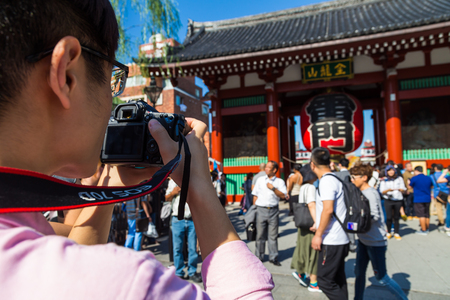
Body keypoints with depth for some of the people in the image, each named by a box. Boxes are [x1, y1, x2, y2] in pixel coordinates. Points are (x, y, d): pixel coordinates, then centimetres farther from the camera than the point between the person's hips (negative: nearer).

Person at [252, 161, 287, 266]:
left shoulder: (280, 181, 5)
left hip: (273, 210, -1)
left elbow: (283, 195, -6)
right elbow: (255, 195, 11)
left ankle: (273, 257, 16)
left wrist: (273, 188, -15)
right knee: (260, 235, 6)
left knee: (273, 235, 5)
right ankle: (259, 256, 17)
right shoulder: (260, 180, 10)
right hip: (261, 210, 1)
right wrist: (255, 206, 4)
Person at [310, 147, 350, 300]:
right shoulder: (335, 179, 13)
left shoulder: (326, 181, -16)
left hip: (331, 241, -10)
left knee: (324, 280, -1)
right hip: (340, 240, 10)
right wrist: (318, 227, 22)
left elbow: (328, 209, -24)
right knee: (338, 280, 17)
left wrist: (318, 235, -18)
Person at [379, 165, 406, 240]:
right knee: (389, 217, -4)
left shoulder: (399, 179, 11)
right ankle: (388, 232, 12)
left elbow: (403, 189, 8)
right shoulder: (384, 180, 4)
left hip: (398, 200, 2)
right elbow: (382, 191, -2)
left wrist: (400, 189, -15)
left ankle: (396, 233, 13)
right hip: (388, 200, -2)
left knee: (396, 217, 4)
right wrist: (388, 190, -21)